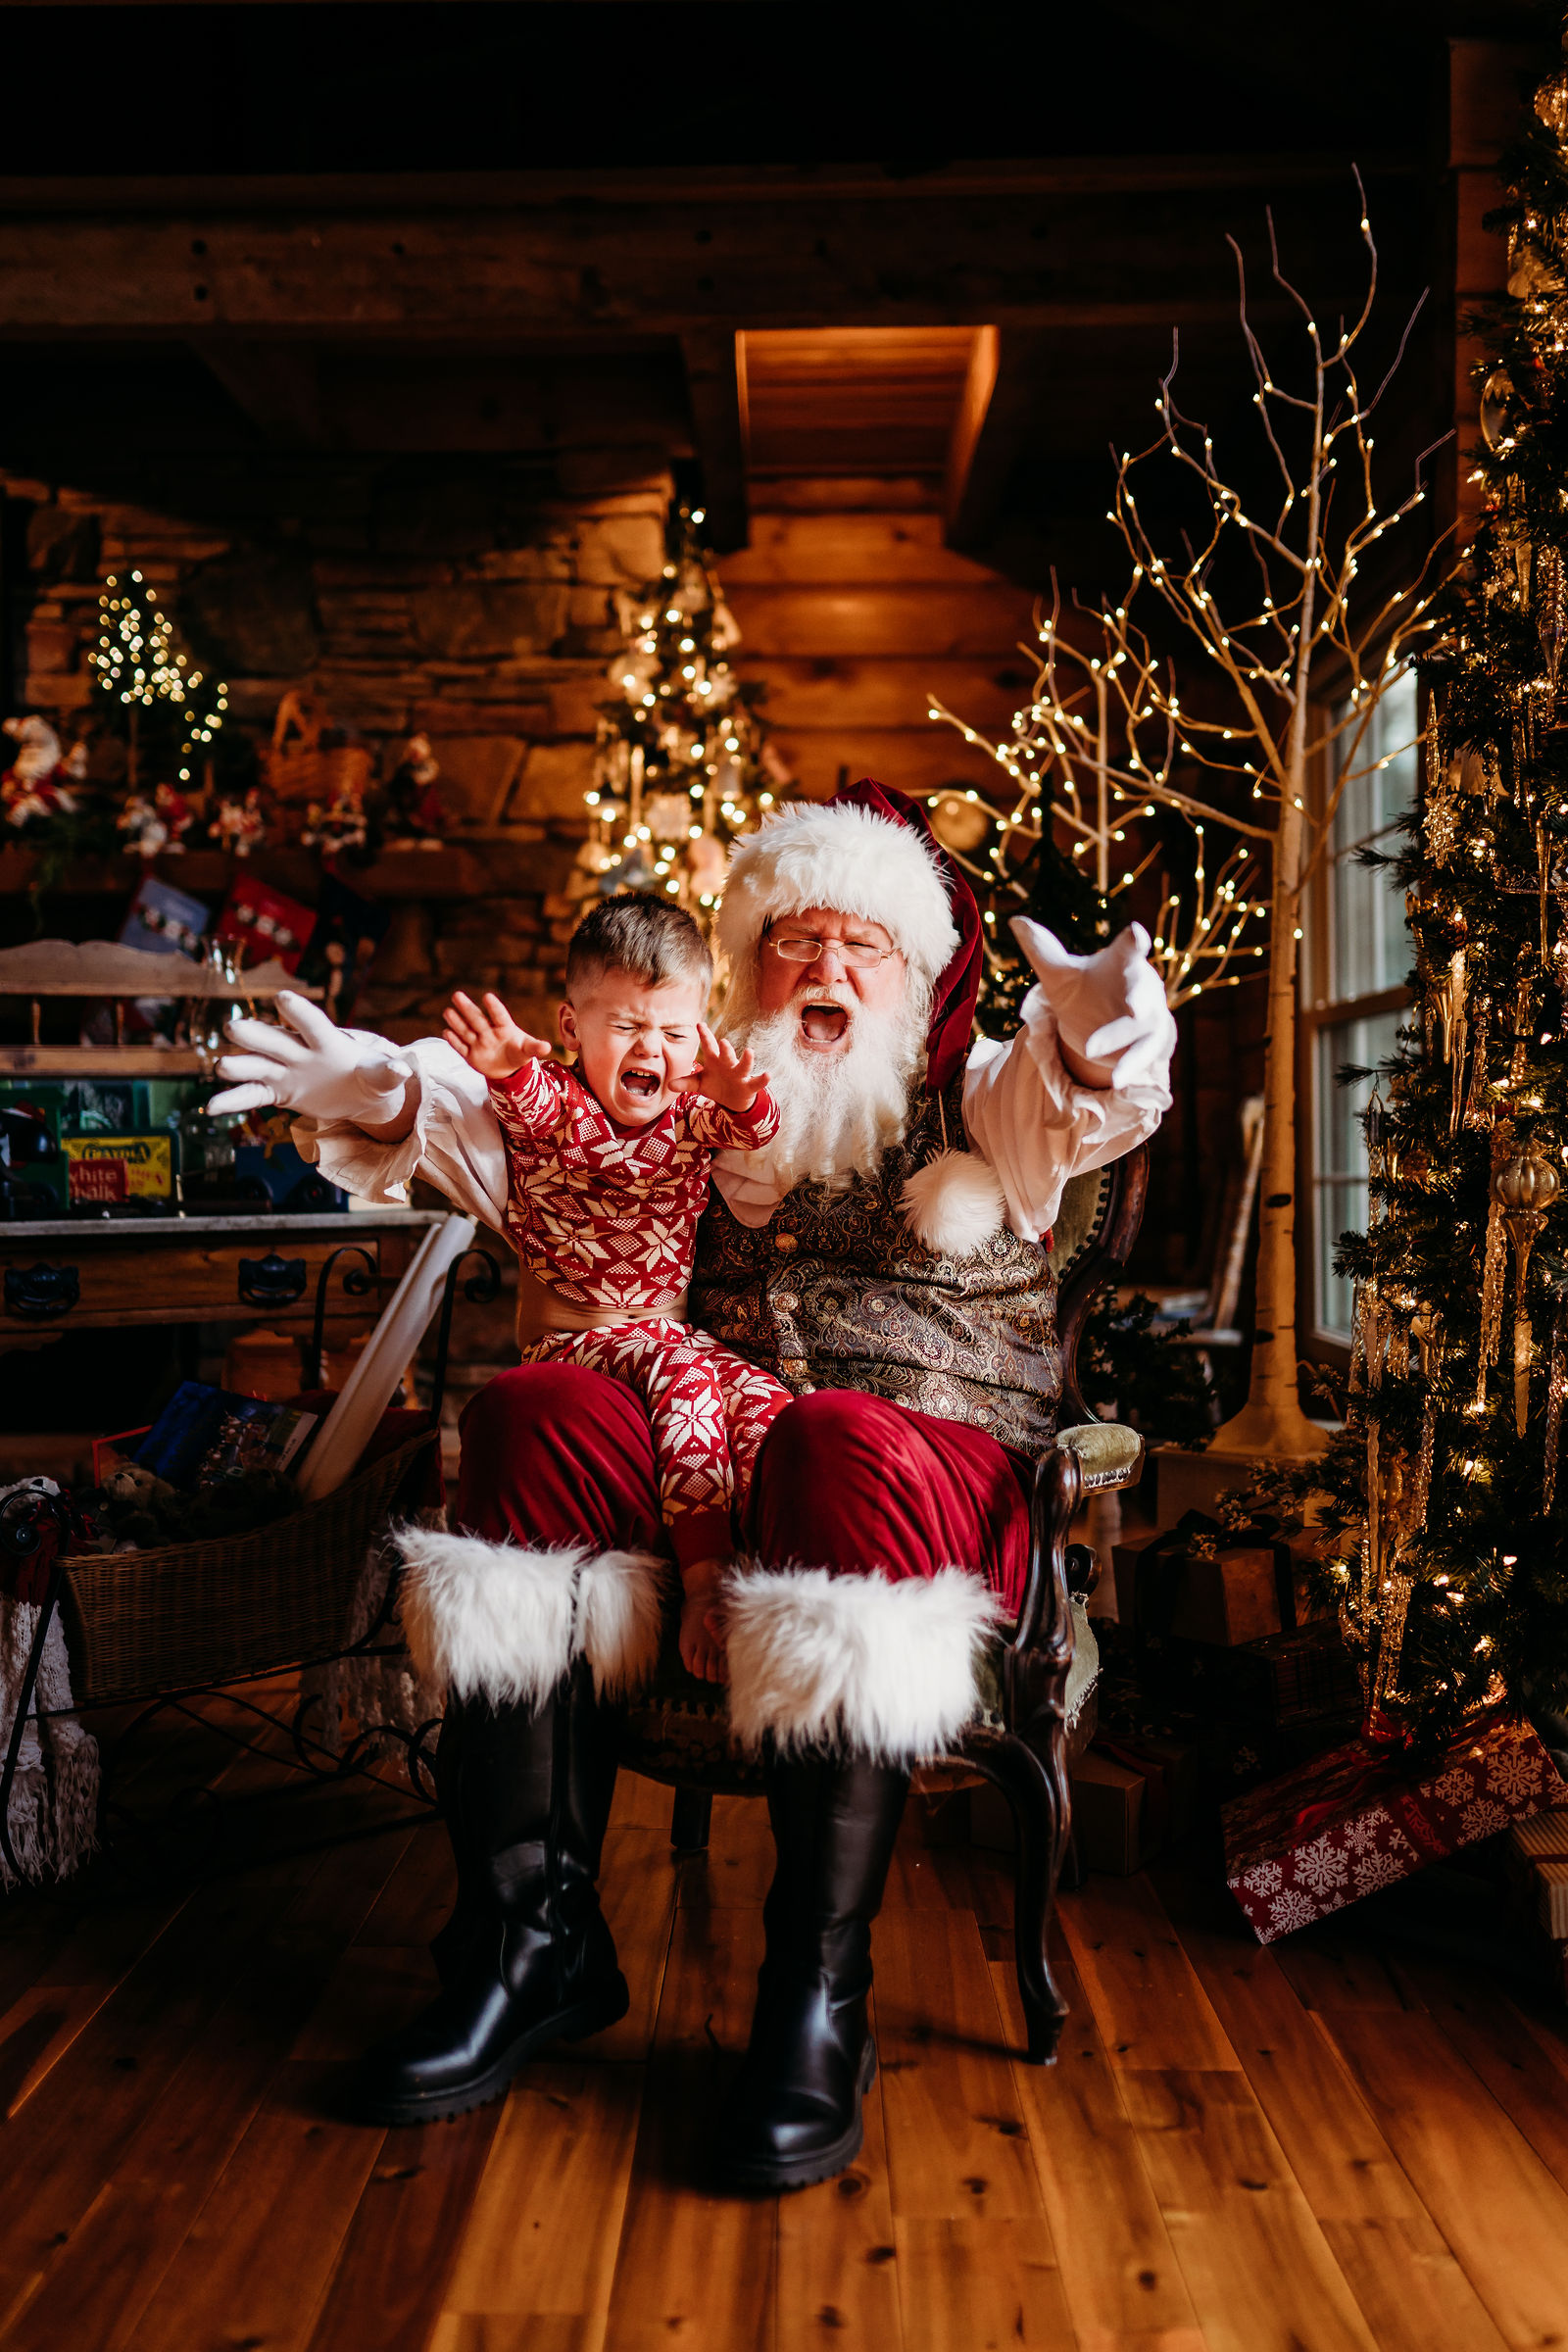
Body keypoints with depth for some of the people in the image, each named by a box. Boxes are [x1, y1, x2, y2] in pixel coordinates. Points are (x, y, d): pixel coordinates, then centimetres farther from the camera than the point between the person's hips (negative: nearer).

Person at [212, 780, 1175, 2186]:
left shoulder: (977, 1098, 15)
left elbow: (1079, 1095, -8)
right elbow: (495, 1125, 17)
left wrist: (1096, 1022, -33)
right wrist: (370, 1089, -4)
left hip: (941, 1479, -3)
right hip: (697, 1482, 3)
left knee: (843, 1440, -37)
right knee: (535, 1412, -26)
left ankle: (819, 1994, -33)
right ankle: (533, 1937, -23)